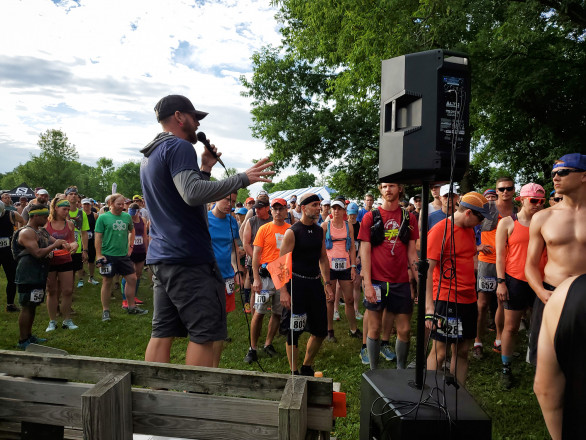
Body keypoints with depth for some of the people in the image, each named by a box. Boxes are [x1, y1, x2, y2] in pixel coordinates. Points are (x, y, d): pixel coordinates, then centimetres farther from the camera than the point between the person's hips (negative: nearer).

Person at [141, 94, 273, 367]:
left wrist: (204, 170, 18)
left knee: (162, 333, 11)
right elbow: (193, 194, -26)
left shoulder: (150, 157, 22)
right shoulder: (179, 147, -10)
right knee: (203, 334, -3)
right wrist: (243, 178, -21)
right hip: (189, 257, -10)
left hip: (161, 258, 10)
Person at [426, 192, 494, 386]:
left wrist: (474, 299, 19)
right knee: (439, 352, 0)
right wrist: (430, 307, -22)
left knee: (462, 351, 12)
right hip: (446, 300, -8)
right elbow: (428, 269, -17)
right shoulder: (440, 230, -12)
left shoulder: (469, 230, 13)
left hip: (468, 300, 8)